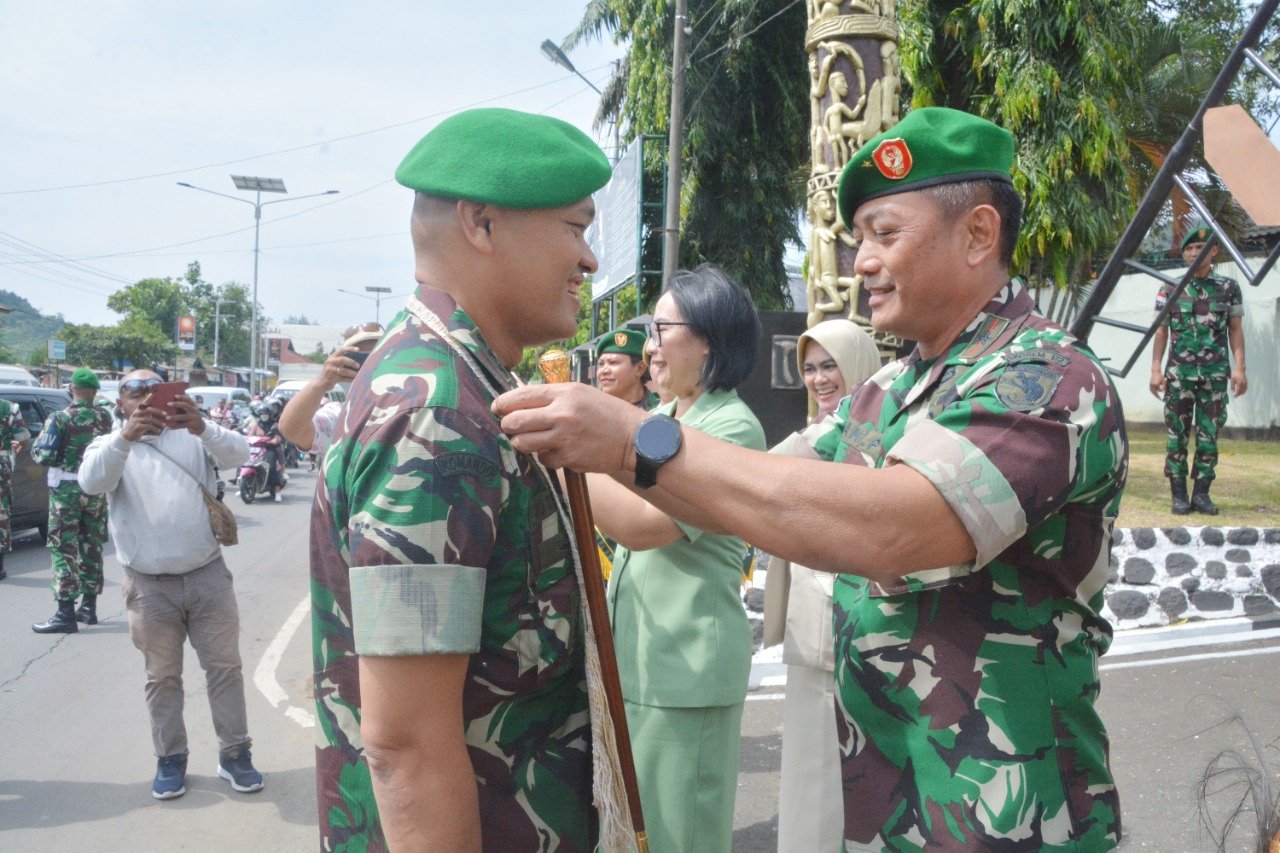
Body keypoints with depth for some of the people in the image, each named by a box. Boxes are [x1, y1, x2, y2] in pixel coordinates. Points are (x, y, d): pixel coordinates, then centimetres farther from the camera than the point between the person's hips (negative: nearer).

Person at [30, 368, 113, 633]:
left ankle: (66, 614, -5)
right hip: (97, 490, 5)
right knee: (91, 547, 14)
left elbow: (42, 456, -14)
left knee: (65, 550, -3)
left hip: (67, 490, -5)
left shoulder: (60, 419, -12)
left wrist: (41, 439, 5)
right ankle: (89, 606, 22)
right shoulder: (105, 418, 3)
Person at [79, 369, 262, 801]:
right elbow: (91, 481, -17)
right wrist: (126, 437, -35)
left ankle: (235, 753, 16)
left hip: (208, 574, 1)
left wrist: (202, 427, -34)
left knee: (225, 667, 5)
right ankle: (170, 758, 23)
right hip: (149, 585, 0)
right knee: (162, 676, 10)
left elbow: (237, 452, -13)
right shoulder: (109, 445, 5)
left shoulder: (194, 436, 7)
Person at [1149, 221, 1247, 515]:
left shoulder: (1229, 288, 7)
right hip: (1179, 373, -1)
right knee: (1177, 433, 1)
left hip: (1215, 373, 1)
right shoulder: (1170, 290, 5)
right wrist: (1156, 370, -1)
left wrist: (1239, 367, -2)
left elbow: (1235, 331, 7)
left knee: (1209, 435, 4)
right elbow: (1161, 332, 6)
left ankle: (1202, 493, 12)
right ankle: (1179, 494, 8)